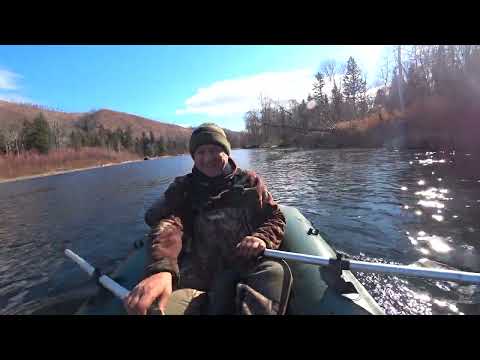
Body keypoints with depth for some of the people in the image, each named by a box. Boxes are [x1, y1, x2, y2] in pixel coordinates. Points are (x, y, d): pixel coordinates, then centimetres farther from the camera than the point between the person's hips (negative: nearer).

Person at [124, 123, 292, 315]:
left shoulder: (250, 181, 12)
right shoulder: (182, 189, 8)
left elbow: (275, 217, 11)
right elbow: (168, 226, -10)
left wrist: (262, 238, -13)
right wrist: (161, 269, -31)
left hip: (249, 266, 1)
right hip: (197, 276, 0)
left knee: (275, 271, -32)